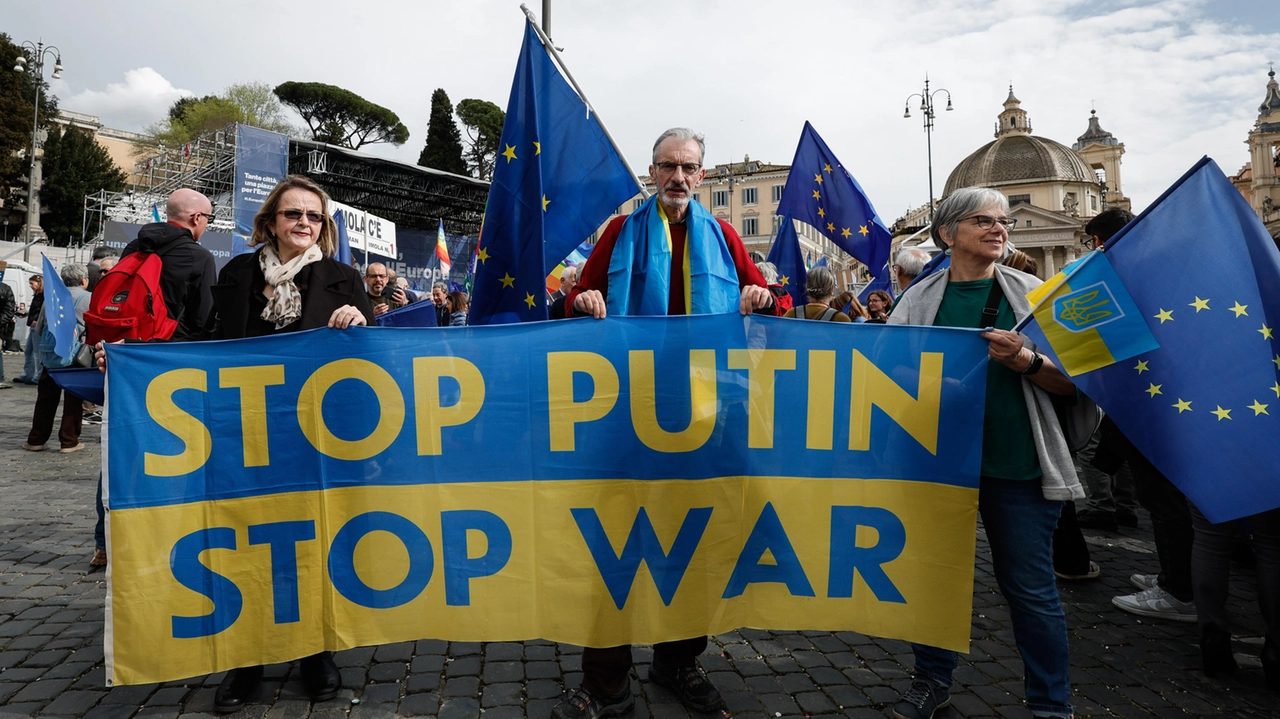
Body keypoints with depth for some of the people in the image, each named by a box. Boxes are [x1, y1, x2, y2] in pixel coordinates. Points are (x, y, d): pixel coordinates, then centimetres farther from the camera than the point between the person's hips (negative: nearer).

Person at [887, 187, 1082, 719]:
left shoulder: (1031, 292, 4)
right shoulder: (919, 300, 4)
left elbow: (1071, 381, 1)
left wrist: (1025, 361, -17)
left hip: (1016, 464, -1)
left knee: (1030, 587, 6)